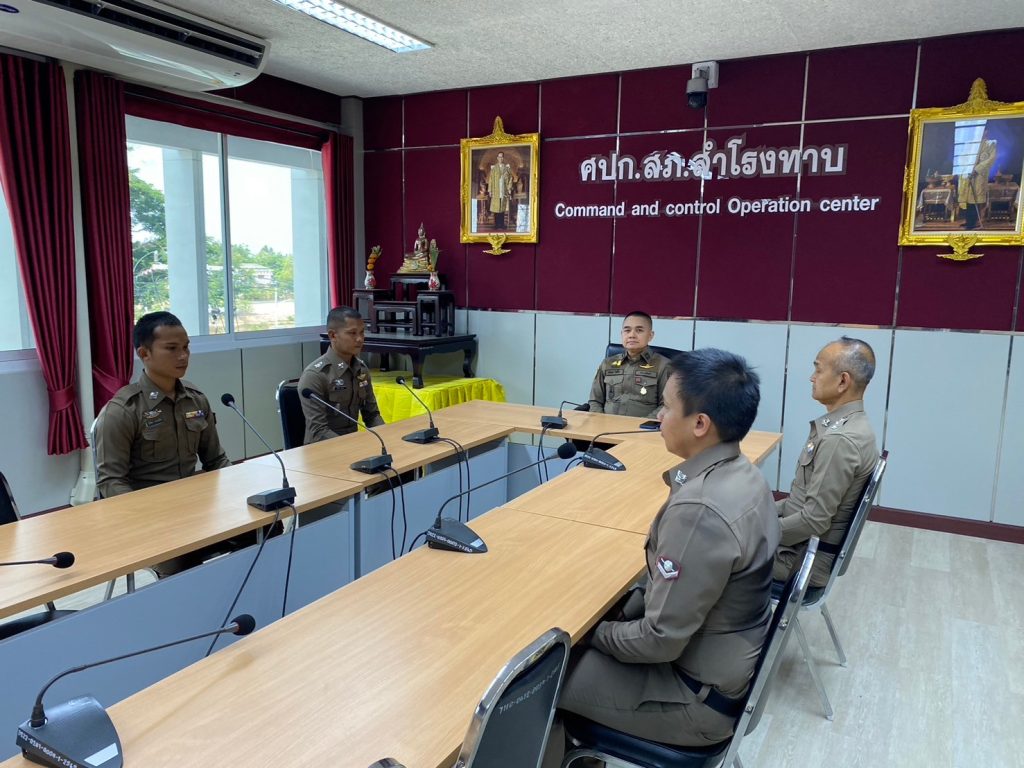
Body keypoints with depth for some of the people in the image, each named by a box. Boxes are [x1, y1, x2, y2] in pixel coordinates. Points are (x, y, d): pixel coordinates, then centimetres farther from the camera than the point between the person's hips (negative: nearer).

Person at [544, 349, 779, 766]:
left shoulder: (700, 511, -32)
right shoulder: (739, 473, -4)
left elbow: (660, 641, -24)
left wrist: (595, 633, -9)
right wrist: (627, 608, 5)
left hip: (698, 694, -8)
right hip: (725, 659, 8)